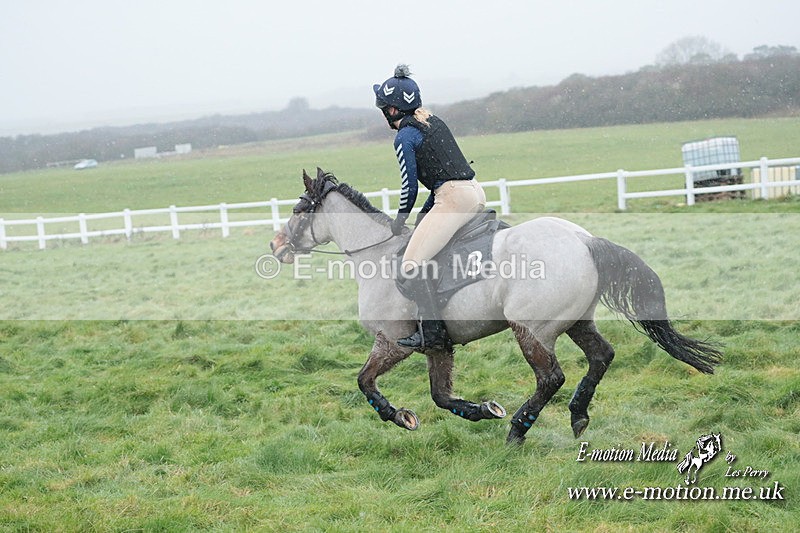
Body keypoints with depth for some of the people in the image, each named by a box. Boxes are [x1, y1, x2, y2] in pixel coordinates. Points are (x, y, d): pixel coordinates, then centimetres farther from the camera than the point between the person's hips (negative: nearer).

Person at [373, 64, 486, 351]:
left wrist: (400, 220, 11)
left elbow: (410, 186, -5)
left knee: (412, 263, -10)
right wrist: (425, 214, 20)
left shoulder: (404, 137, -6)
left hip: (454, 198, -10)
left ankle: (431, 332, -15)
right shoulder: (434, 122, 18)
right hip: (475, 191, 10)